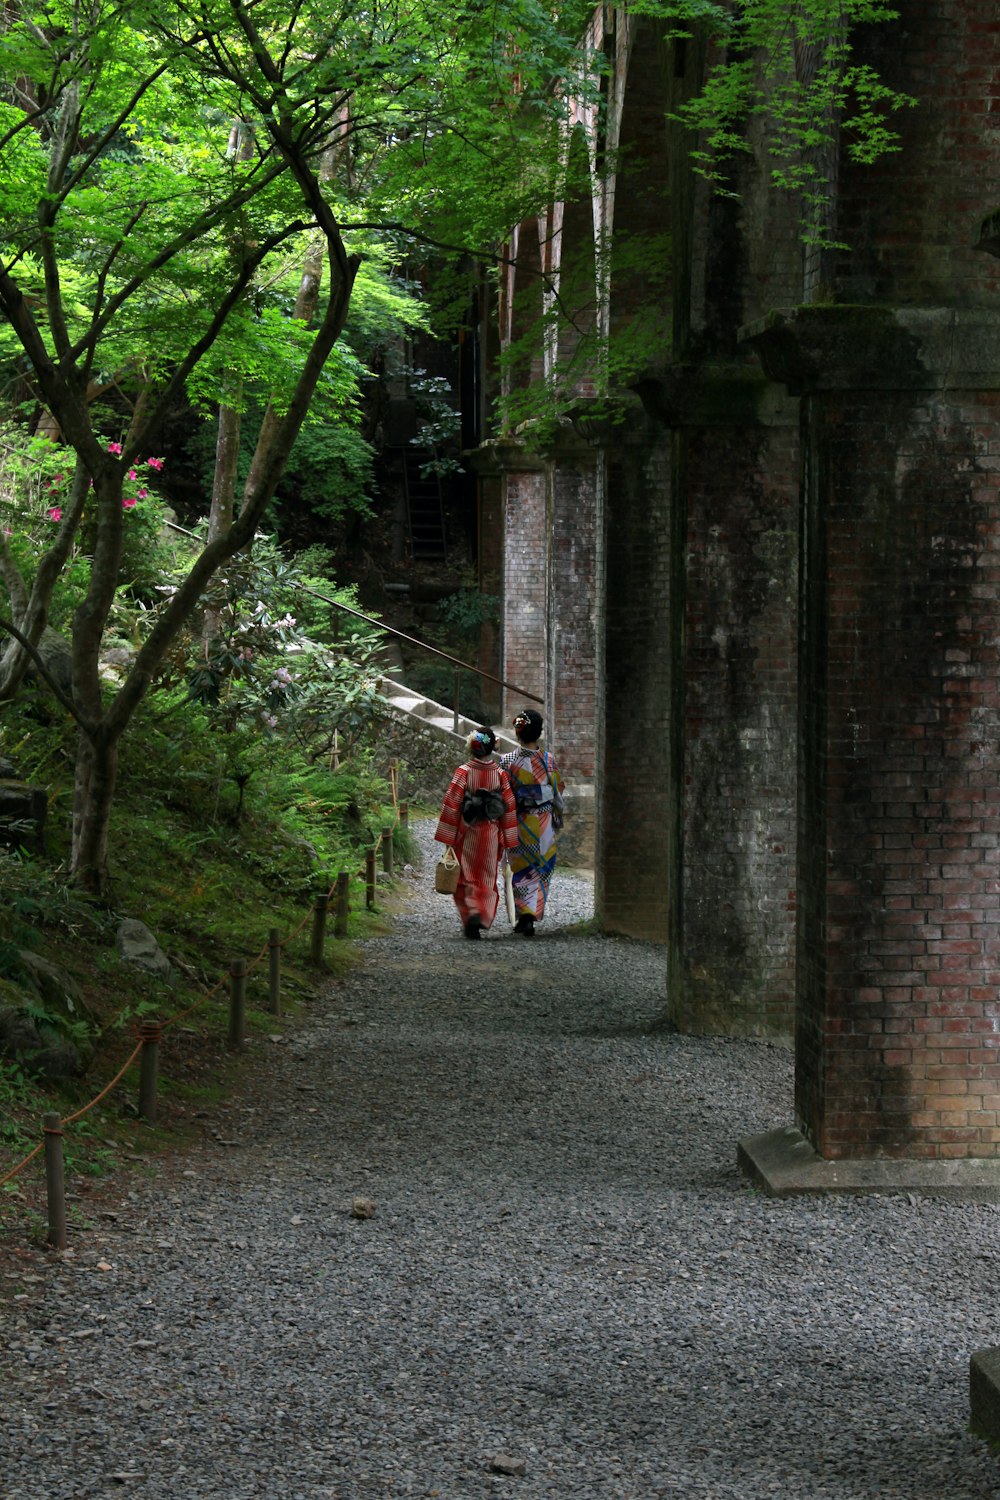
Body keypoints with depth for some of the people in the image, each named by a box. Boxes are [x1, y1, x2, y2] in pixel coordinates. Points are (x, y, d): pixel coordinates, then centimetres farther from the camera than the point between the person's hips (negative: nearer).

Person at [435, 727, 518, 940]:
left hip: (467, 833, -2)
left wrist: (448, 835, -6)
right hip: (491, 834, 2)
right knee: (486, 878, 14)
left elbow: (451, 803, -12)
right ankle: (482, 915, 4)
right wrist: (507, 839, 7)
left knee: (467, 877, 8)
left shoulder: (464, 772, -10)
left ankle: (471, 912, -9)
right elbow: (509, 806, 0)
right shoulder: (500, 774, -2)